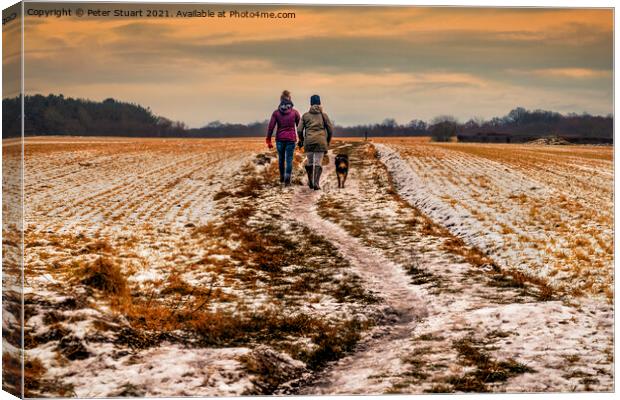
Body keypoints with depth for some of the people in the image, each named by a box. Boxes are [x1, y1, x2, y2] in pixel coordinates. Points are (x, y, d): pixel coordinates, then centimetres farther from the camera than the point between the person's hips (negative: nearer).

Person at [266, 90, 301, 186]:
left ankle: (282, 179, 27)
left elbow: (271, 127, -4)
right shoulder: (295, 112, -2)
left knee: (281, 159, 17)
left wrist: (268, 141, 3)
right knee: (289, 159, 1)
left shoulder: (276, 112, -2)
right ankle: (287, 180, -10)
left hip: (280, 139, 1)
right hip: (291, 139, -1)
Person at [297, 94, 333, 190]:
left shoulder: (305, 115, 7)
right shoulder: (323, 115, 6)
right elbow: (330, 129, 4)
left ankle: (310, 182, 21)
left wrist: (301, 140, 19)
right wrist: (328, 141, 19)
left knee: (309, 161, 17)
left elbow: (299, 130, 2)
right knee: (318, 163, 0)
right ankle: (316, 183, -13)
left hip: (308, 141, 1)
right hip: (320, 141, -1)